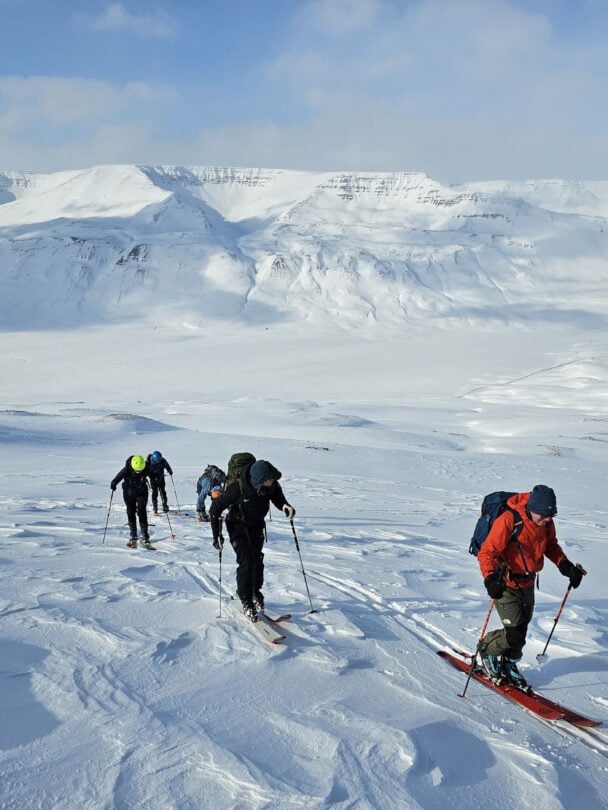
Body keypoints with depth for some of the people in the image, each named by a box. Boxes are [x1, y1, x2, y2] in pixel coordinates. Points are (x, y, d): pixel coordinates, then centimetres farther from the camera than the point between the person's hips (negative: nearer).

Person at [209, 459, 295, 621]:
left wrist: (285, 506, -23)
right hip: (238, 527, -4)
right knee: (246, 562, -12)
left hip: (257, 526, 4)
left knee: (257, 560, 4)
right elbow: (215, 508, -22)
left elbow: (278, 498, 1)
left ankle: (256, 593, 27)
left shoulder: (272, 485, -21)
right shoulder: (237, 488, -34)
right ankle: (246, 601, 3)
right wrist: (216, 534, -21)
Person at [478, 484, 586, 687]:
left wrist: (566, 566, 3)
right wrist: (491, 579, -39)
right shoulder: (508, 520, -27)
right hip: (505, 584, -6)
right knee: (515, 634, -10)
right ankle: (487, 650, 19)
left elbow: (551, 546, 16)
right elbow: (487, 552, -25)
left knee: (521, 632, 15)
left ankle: (509, 665, 38)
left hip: (527, 583, 6)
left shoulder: (546, 523, -5)